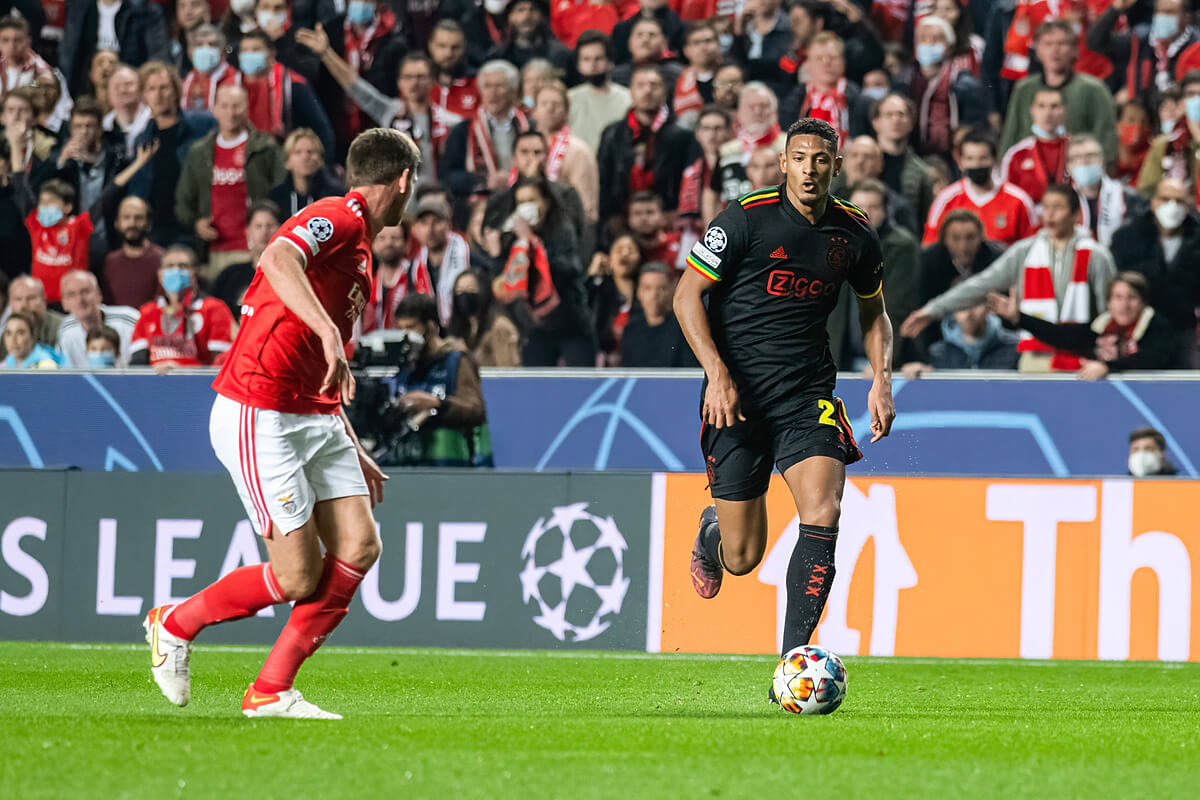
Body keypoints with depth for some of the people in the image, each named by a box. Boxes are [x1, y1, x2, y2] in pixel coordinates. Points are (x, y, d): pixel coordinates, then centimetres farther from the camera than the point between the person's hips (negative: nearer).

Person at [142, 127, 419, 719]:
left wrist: (353, 451, 26)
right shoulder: (338, 218, -10)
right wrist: (329, 331, -43)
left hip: (314, 421, 10)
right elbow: (277, 259, -33)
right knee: (300, 577, -8)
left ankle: (271, 691, 4)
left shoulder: (358, 247, 21)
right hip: (258, 418, -10)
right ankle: (175, 624, 17)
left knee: (360, 546, -3)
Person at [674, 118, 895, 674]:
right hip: (737, 392, -3)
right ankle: (711, 530, 40)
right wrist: (718, 374, -16)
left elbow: (872, 311, 21)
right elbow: (687, 294, -5)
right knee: (743, 558, 0)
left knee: (823, 513, -21)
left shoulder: (854, 233, 4)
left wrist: (881, 379, 5)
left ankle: (793, 659, -15)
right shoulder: (747, 218, -9)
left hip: (808, 394, 3)